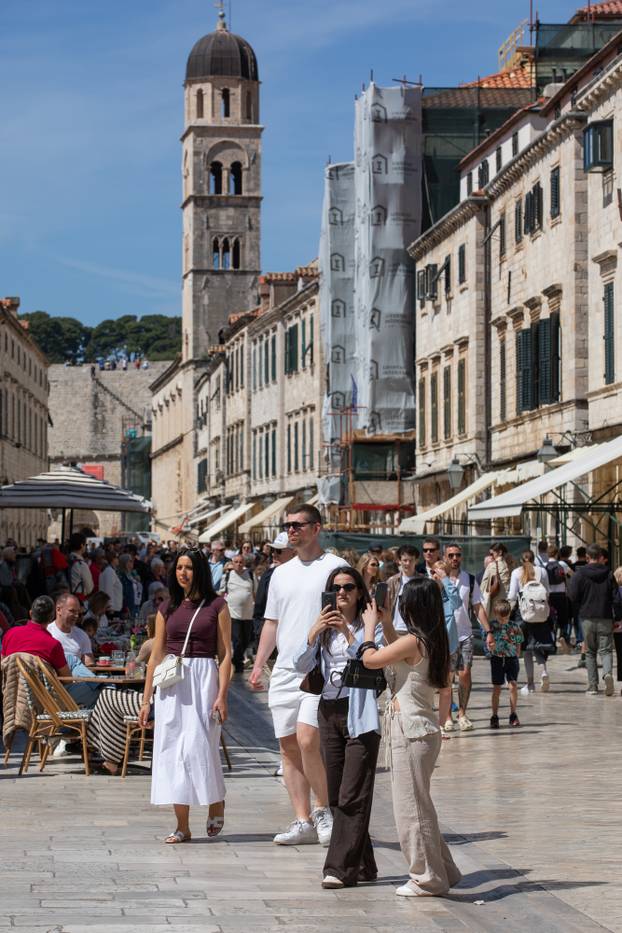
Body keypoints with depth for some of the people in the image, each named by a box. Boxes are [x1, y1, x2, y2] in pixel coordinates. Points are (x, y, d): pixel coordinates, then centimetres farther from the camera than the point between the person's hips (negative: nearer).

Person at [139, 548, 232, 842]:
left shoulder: (216, 606, 2)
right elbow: (156, 655, 13)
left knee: (198, 746, -11)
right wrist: (146, 700, 10)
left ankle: (216, 804, 16)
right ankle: (182, 826, 3)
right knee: (172, 749, -1)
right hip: (171, 682, 4)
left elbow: (225, 654, 0)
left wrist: (222, 695, -10)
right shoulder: (168, 609, 11)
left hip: (204, 677, -4)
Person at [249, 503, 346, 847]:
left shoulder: (334, 567, -2)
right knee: (289, 747, 4)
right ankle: (303, 822, 10)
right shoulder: (281, 573, 17)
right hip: (284, 670, 7)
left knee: (307, 740, -19)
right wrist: (258, 664, 13)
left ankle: (325, 808, 0)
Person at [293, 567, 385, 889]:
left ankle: (341, 868, -10)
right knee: (337, 798, 7)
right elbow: (301, 666, 2)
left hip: (359, 716, -6)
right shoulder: (324, 628, 13)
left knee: (352, 796, -10)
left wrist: (349, 634, -21)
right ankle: (362, 866, 16)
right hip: (329, 713, 6)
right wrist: (314, 632, -12)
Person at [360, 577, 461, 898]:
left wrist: (370, 625, 0)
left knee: (411, 805, 0)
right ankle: (440, 872, 24)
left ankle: (427, 878, 7)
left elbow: (370, 659, -14)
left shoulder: (414, 641, -17)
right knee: (417, 804, 18)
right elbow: (397, 655, 27)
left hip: (410, 729, -9)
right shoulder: (430, 641, 10)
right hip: (418, 727, 9)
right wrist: (385, 624, 24)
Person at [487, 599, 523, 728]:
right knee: (496, 688, 4)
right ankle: (494, 716, 11)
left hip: (512, 659, 0)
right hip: (497, 659, 0)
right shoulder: (492, 626, -3)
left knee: (513, 686, -7)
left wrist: (516, 656, 1)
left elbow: (518, 644, 6)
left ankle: (513, 715, 5)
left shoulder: (514, 627, -1)